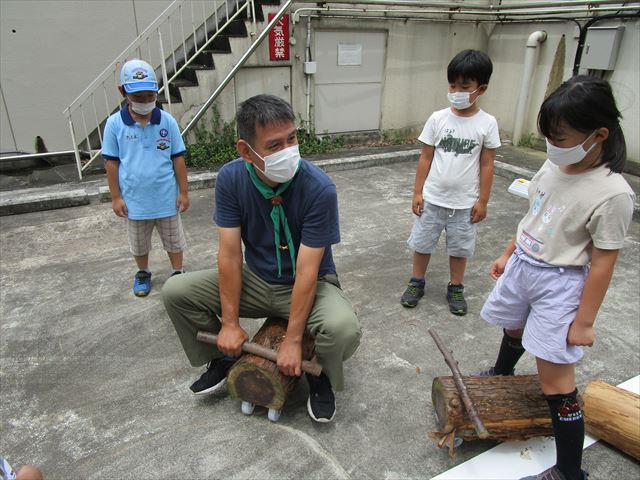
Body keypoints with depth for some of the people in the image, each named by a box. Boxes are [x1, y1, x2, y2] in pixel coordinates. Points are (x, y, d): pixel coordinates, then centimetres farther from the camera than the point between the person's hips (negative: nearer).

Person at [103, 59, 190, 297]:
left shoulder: (167, 121, -10)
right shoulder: (115, 123, -10)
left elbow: (178, 158, -4)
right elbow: (111, 162, -3)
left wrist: (183, 192, -3)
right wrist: (116, 197, -2)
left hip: (167, 198, 0)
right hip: (134, 200, 1)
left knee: (174, 240, 16)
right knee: (139, 243, 21)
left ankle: (178, 273, 36)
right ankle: (143, 274, 44)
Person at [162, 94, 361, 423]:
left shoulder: (319, 189, -28)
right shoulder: (230, 178, -17)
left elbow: (306, 270, -27)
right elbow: (230, 253, -15)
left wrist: (292, 341, -23)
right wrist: (230, 323, -14)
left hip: (310, 284, -3)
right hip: (256, 279, 4)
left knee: (343, 329, -34)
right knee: (176, 291, -9)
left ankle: (319, 375, 4)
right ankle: (224, 358, 16)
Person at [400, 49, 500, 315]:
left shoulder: (487, 123, -8)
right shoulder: (438, 118, -6)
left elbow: (486, 165, -3)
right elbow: (426, 158, -1)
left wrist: (482, 200, -3)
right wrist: (417, 192, -3)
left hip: (465, 202, -1)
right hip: (432, 198, 1)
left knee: (460, 247, 14)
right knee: (422, 242, 13)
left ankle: (455, 289, 34)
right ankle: (417, 283, 33)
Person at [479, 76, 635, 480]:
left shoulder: (612, 194, -24)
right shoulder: (555, 165, -4)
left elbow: (602, 263, -20)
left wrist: (583, 322, -15)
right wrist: (508, 254, 16)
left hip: (559, 284, -7)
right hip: (522, 266, 7)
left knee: (556, 382, -1)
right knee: (514, 330, 33)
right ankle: (501, 375, 65)